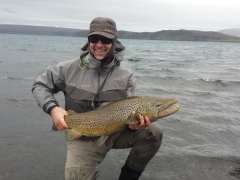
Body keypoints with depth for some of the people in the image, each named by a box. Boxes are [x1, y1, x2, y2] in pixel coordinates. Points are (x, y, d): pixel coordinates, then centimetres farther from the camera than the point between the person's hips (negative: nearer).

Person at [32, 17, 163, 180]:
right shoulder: (70, 69, -9)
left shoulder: (126, 77, -6)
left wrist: (133, 123, -28)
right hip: (84, 137, -1)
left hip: (116, 131, 2)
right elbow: (40, 85, 2)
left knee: (152, 133, -19)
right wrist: (53, 108, -17)